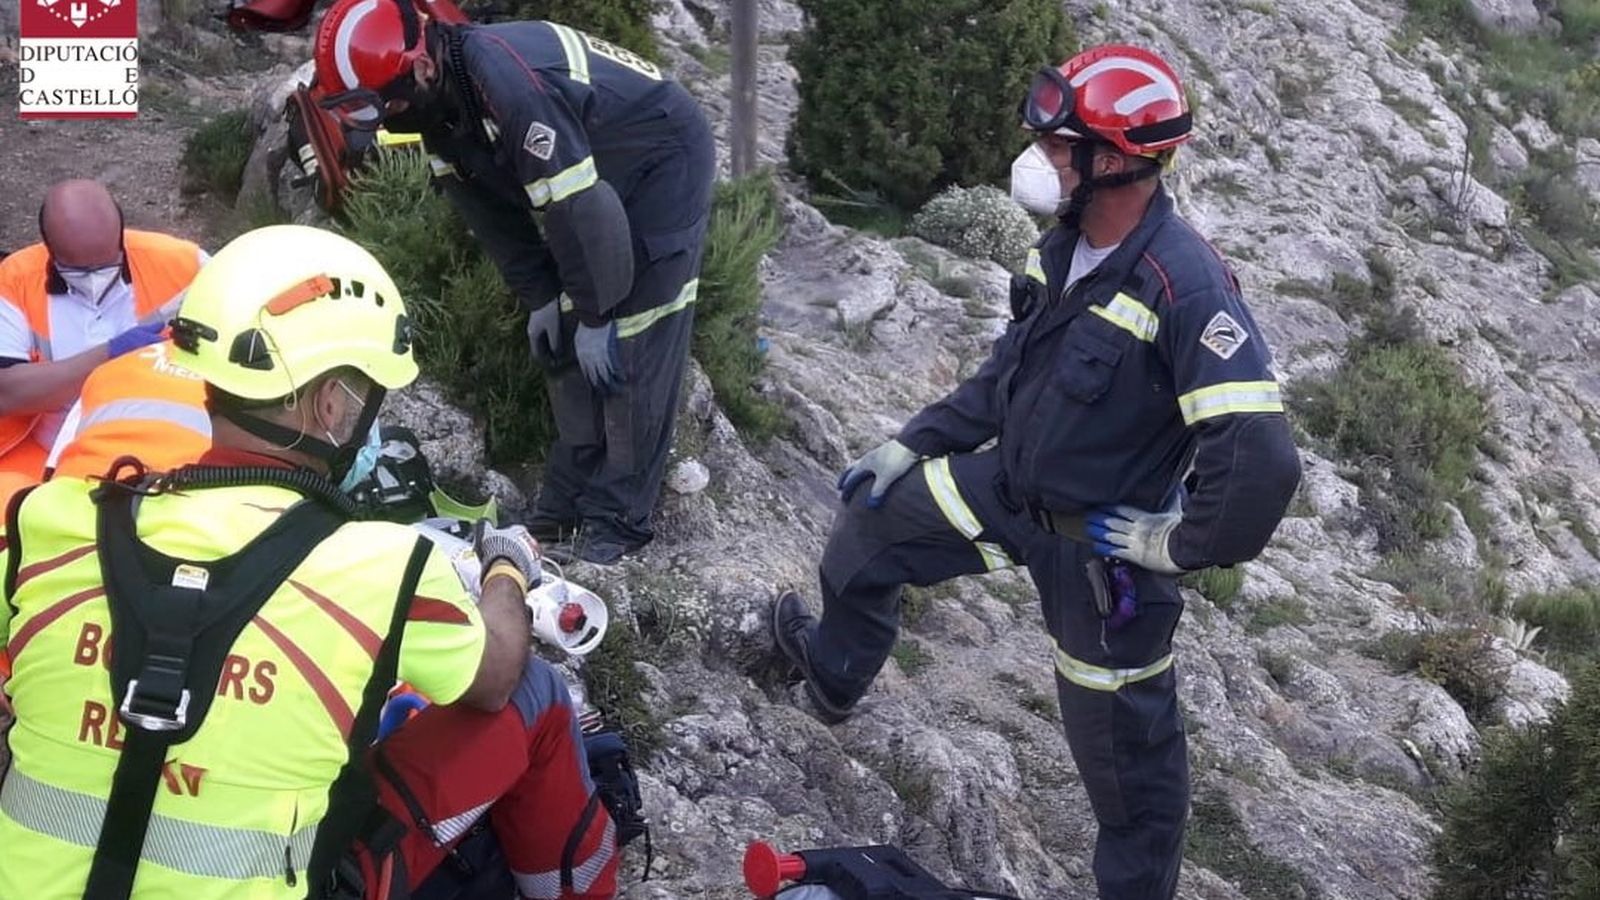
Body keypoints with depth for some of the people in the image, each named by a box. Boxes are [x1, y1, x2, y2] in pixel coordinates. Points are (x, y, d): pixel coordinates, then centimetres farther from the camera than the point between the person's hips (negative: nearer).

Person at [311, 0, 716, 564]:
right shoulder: (442, 105, -7)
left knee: (632, 347, -12)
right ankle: (571, 496, 17)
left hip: (663, 162, -9)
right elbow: (491, 210, 4)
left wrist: (595, 313, -23)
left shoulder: (509, 82, -36)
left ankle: (620, 516, -6)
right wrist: (540, 298, 1)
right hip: (603, 180, 9)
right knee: (564, 345, 8)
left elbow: (578, 206, -32)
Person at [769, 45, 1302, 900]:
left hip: (1100, 537, -8)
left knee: (1120, 732, 7)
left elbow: (1260, 456, -36)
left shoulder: (1185, 285, -32)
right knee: (875, 516, 22)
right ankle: (834, 672, 50)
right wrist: (906, 446, 12)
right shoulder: (1064, 249, -4)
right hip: (1008, 485, 8)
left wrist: (1186, 546, -23)